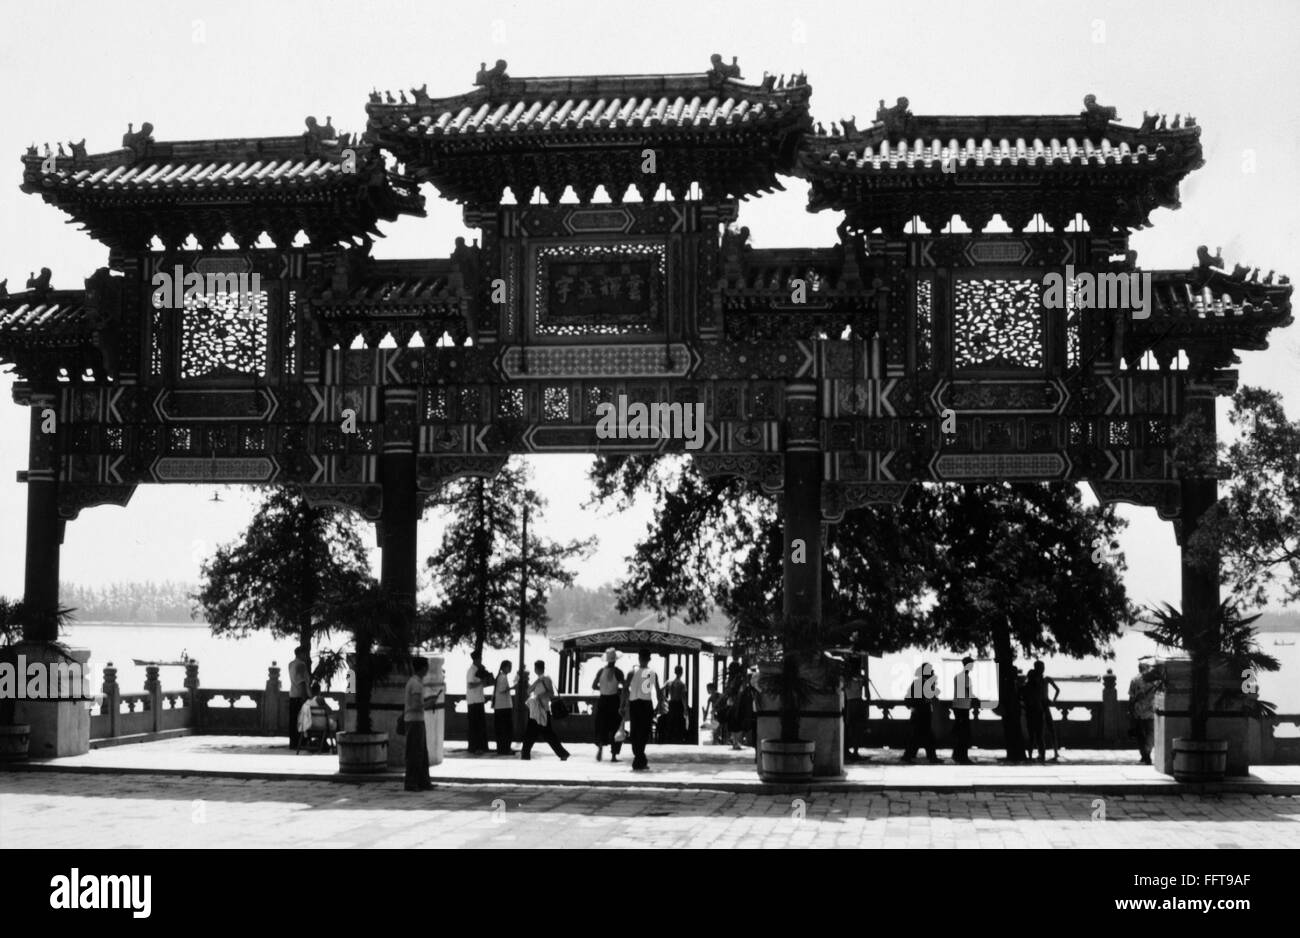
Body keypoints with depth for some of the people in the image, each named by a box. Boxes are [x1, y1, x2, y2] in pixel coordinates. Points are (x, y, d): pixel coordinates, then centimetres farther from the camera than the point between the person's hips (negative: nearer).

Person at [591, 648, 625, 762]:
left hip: (603, 700, 3)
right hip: (614, 700, -3)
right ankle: (614, 755, 6)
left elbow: (594, 686, 2)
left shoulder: (601, 671, 0)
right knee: (615, 727, 7)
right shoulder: (618, 672, -9)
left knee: (601, 726, 14)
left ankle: (600, 746, -11)